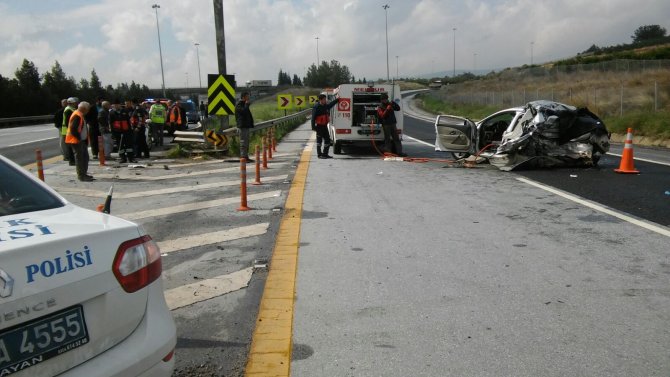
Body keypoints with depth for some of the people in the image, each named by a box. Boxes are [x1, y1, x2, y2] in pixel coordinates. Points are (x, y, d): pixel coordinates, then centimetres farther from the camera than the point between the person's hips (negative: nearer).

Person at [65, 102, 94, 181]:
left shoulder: (80, 115, 15)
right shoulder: (77, 116, -18)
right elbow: (73, 129, -25)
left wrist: (85, 139, 14)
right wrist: (79, 138, -19)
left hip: (81, 140, 10)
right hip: (76, 141, -10)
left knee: (85, 157, 15)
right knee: (79, 158, -5)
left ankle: (84, 174, 24)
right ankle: (81, 176, 0)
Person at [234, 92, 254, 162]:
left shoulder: (244, 104, 22)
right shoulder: (238, 105, -9)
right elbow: (244, 111, -25)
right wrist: (247, 105, -12)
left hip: (246, 125, 10)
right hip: (242, 125, -10)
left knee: (246, 141, 11)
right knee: (243, 141, -11)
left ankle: (245, 156, 16)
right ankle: (243, 157, -12)